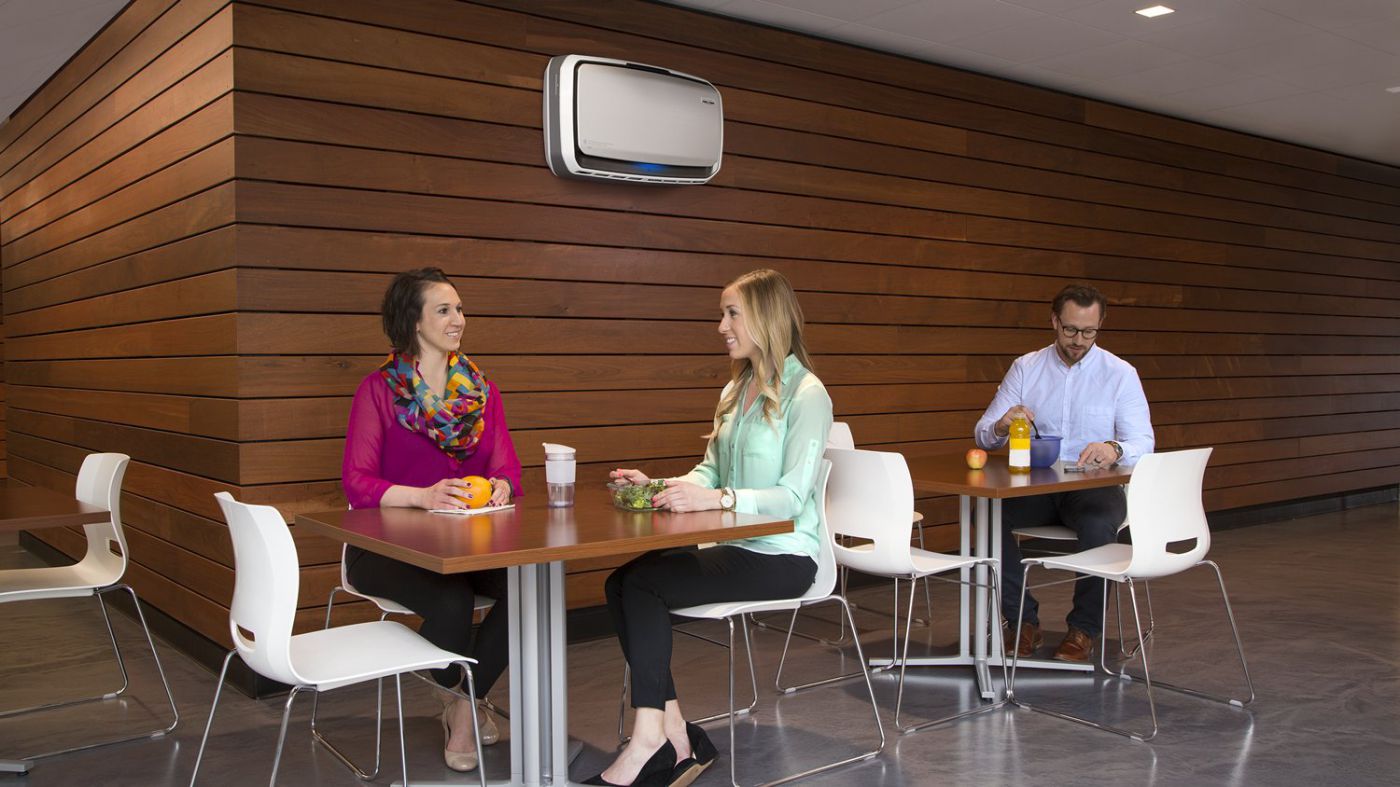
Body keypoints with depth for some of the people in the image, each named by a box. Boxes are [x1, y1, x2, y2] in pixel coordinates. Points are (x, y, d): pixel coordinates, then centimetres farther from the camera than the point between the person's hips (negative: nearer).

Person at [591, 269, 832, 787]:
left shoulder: (806, 394, -10)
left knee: (643, 583, -21)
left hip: (782, 556, -8)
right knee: (621, 582, -13)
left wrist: (719, 498, -31)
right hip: (733, 546, 8)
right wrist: (659, 486, 0)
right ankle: (674, 738, -11)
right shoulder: (735, 391, 17)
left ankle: (650, 742, -13)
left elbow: (793, 496, -19)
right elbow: (710, 471, 17)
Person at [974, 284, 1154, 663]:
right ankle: (1025, 621, -10)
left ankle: (1084, 629, -11)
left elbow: (1143, 443, -5)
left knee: (1098, 525, -35)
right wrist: (1002, 425, -21)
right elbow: (983, 435, 5)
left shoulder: (1121, 373, 1)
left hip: (1095, 485, -2)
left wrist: (1115, 449, -30)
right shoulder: (1025, 368, 6)